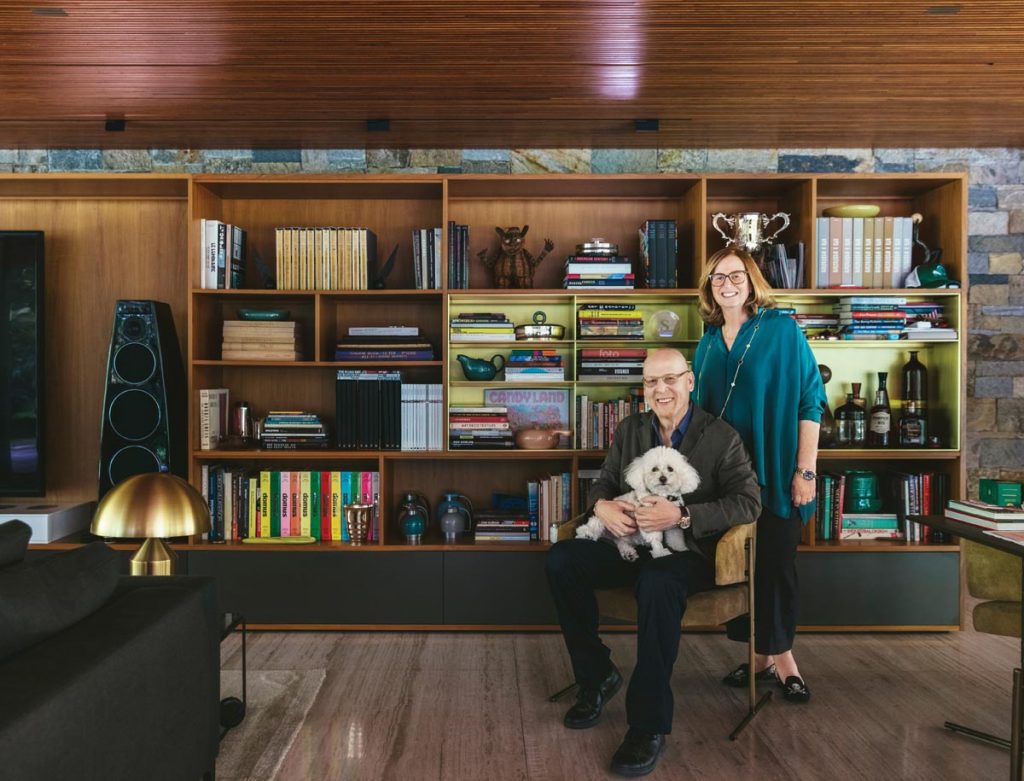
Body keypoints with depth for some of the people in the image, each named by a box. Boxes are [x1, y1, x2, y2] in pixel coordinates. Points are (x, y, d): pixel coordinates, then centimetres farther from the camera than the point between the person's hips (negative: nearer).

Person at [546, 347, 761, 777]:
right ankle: (597, 676, -3)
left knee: (657, 581, -39)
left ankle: (650, 725, -26)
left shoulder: (721, 437, -5)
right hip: (632, 544, 5)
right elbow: (603, 483, 12)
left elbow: (748, 502, -12)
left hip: (688, 552, -5)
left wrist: (681, 515, -25)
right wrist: (603, 506, -15)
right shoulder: (629, 430, 10)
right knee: (561, 559, -21)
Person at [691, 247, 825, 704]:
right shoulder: (709, 344, 9)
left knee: (776, 564, 3)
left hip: (775, 471, -5)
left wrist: (805, 470, -12)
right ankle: (764, 656, 24)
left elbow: (809, 401, -8)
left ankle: (780, 656, 20)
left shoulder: (782, 329, -6)